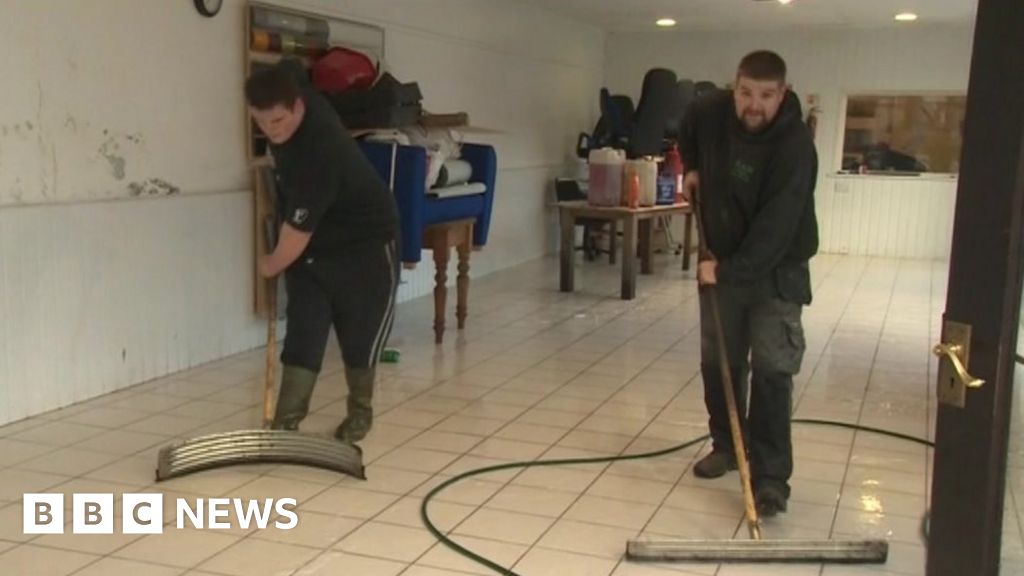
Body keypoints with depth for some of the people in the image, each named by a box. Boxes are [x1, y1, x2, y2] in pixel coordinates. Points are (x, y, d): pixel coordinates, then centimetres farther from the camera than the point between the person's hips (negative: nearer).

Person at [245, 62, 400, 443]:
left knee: (360, 334, 4)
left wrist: (271, 266, -10)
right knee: (303, 333, 0)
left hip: (364, 243, -7)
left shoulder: (320, 150, -36)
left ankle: (360, 411, 26)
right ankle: (286, 422, -1)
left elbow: (297, 229, -28)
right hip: (311, 244, 7)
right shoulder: (291, 91, -13)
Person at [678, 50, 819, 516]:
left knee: (772, 370, -10)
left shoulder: (794, 146, -25)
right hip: (720, 264, 6)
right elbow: (689, 131, 21)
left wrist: (729, 269, -31)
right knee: (717, 362, 12)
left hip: (776, 271, -5)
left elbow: (775, 228, -30)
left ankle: (770, 475, -5)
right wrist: (692, 167, 8)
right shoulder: (712, 111, -7)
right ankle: (726, 445, 30)